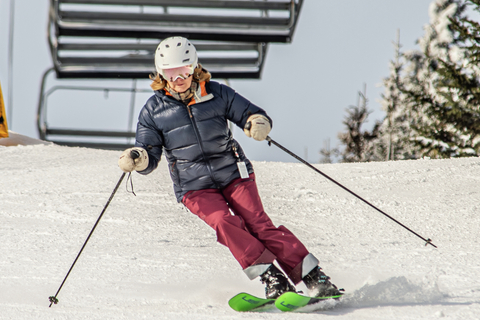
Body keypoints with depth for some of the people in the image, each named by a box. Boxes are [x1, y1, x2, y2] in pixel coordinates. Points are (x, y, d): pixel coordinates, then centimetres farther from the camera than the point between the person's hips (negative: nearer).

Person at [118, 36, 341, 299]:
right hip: (195, 187, 0)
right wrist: (137, 159, -23)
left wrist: (258, 123, -21)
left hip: (233, 173, 0)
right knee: (224, 223, -25)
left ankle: (314, 277, -13)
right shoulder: (154, 110, -1)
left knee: (257, 223, -15)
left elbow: (251, 113, 4)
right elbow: (149, 156, 2)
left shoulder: (216, 94, 0)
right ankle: (272, 279, -22)